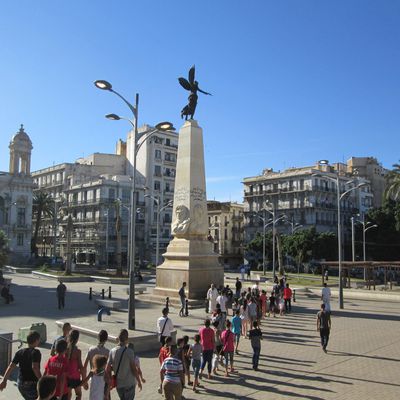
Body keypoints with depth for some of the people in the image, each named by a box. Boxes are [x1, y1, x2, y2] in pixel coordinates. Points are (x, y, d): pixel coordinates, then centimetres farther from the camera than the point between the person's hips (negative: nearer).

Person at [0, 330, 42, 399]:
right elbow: (35, 367, -28)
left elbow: (11, 367, 0)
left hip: (21, 384, 7)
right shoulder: (35, 352, -16)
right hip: (32, 385, -7)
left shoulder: (20, 352, 2)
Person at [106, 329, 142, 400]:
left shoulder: (112, 351, -5)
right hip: (129, 383, -4)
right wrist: (139, 381, -2)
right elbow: (134, 369, -14)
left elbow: (107, 369, -5)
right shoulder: (129, 351, -17)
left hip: (118, 384, 4)